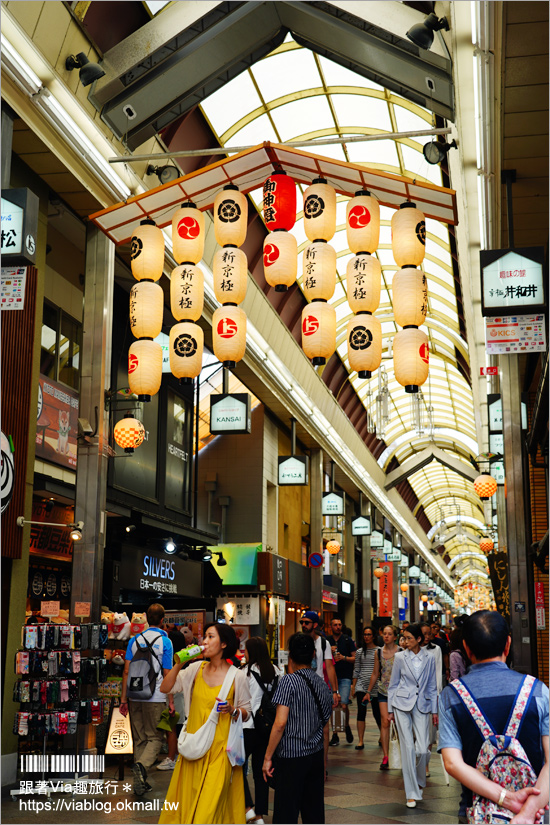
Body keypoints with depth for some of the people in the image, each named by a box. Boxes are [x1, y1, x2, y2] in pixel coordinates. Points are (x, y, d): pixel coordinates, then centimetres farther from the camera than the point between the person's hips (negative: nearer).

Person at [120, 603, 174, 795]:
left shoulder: (134, 640, 8)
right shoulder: (165, 642, -3)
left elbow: (126, 671, 5)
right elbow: (166, 674, -4)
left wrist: (123, 698, 9)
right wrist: (171, 700, 2)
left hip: (135, 697, 4)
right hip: (155, 698, -4)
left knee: (139, 739, 12)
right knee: (155, 737, 4)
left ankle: (141, 783, 13)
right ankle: (142, 765, -23)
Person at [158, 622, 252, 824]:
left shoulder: (237, 676, -5)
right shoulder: (196, 669, 4)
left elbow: (246, 712, 2)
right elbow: (165, 688, 4)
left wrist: (232, 710, -18)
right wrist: (179, 664, -6)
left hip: (220, 747, -4)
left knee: (210, 803, -4)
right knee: (187, 798, 9)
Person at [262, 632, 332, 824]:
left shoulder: (289, 681, -11)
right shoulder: (321, 684, 8)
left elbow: (280, 723, -17)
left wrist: (268, 757, -10)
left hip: (291, 757, -6)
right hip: (316, 756, 6)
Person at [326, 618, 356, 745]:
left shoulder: (348, 640, 5)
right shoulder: (326, 641, 10)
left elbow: (355, 658, 5)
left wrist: (344, 657, -12)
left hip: (345, 677, -2)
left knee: (344, 705, -13)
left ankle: (347, 726, 15)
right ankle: (335, 734, 11)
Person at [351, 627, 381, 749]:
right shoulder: (360, 651, 10)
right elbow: (356, 670, 12)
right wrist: (353, 686, 9)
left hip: (375, 685, -2)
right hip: (361, 685, 2)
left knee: (376, 712, 4)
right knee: (361, 712, -7)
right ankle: (360, 741, -5)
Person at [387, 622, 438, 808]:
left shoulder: (429, 658, 3)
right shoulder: (401, 658, 1)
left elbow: (432, 686, 10)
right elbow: (393, 685, 7)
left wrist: (434, 710, 8)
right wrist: (390, 709, 6)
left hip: (422, 705, 1)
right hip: (402, 704, -1)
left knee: (422, 749, -6)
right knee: (408, 748, -4)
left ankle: (420, 781, 24)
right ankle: (412, 793, 4)